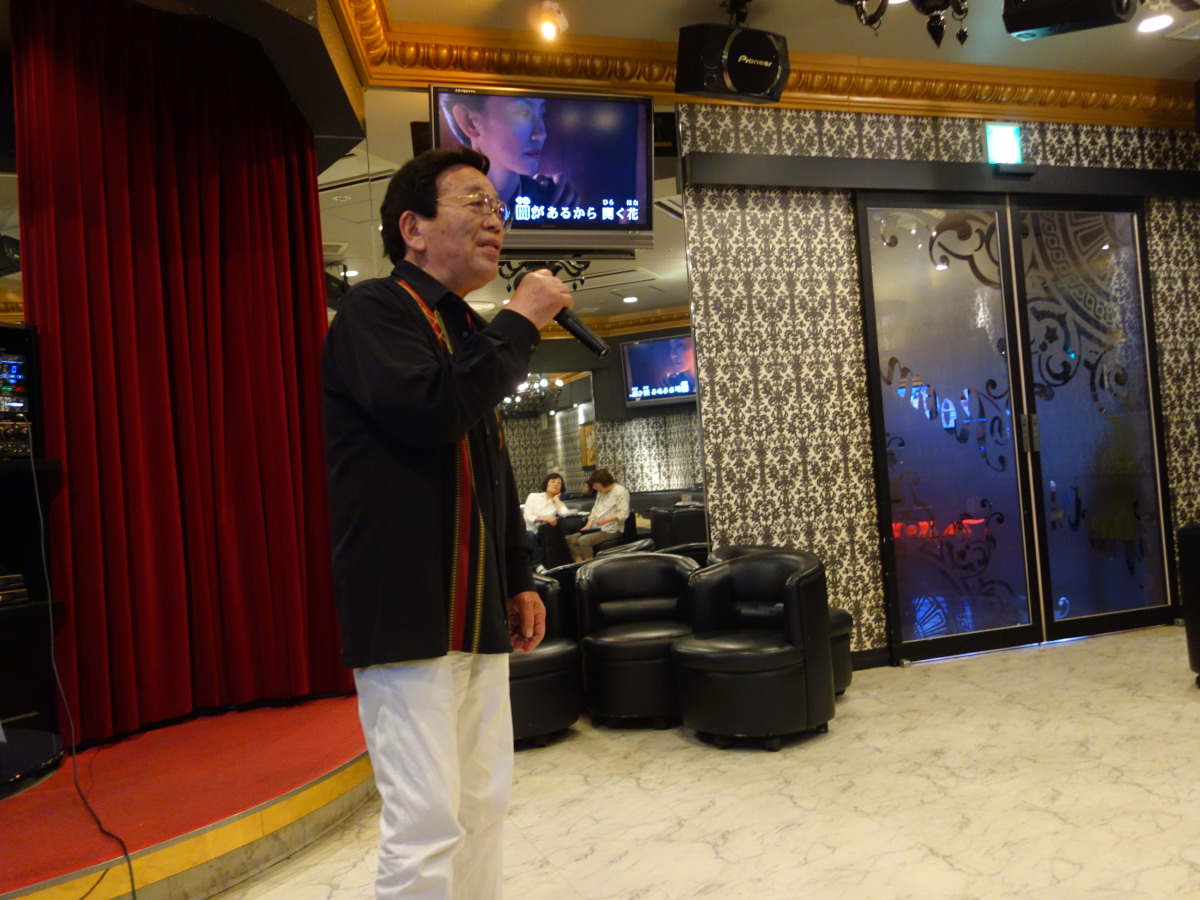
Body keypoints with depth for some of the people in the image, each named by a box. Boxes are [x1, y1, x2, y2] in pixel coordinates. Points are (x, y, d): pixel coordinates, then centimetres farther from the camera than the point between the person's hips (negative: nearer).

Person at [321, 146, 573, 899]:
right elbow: (429, 409, -25)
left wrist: (520, 578, 17)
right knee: (427, 820, -5)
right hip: (407, 611, -8)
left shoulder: (468, 332, 19)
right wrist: (520, 323, -12)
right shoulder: (377, 310, -4)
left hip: (479, 613, 8)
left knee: (484, 806, 11)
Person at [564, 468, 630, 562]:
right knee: (570, 539, -7)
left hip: (612, 530, -9)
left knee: (583, 540, -28)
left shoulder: (620, 491, -8)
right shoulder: (600, 492, 18)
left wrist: (607, 519, -28)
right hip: (597, 528, 9)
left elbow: (624, 514, -16)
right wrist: (589, 525, 1)